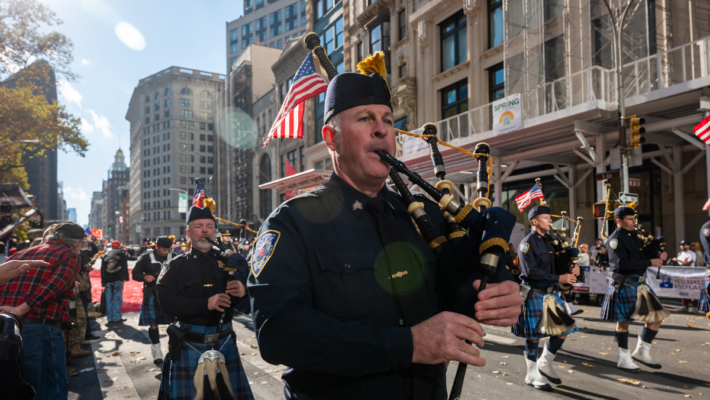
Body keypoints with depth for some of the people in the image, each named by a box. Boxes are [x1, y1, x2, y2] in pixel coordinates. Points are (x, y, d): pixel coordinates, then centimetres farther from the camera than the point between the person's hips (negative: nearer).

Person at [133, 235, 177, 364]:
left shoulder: (173, 257, 3)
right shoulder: (146, 257, -1)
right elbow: (135, 274, 3)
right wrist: (144, 277, -18)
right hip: (152, 295, -1)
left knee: (175, 322, -5)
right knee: (153, 324, 4)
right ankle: (157, 353, 18)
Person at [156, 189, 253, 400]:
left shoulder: (230, 261, 6)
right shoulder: (176, 266, 2)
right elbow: (166, 302, -12)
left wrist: (243, 291, -21)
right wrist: (205, 303, -23)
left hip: (225, 343, 2)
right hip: (190, 347, -1)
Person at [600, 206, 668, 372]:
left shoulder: (633, 236, 14)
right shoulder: (615, 239, -13)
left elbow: (645, 251, 19)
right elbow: (623, 264, -22)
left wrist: (658, 253, -3)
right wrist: (649, 262, -19)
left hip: (639, 284, 9)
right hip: (624, 285, -9)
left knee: (657, 316, 10)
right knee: (623, 322, 1)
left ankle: (641, 352, 23)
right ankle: (624, 359, 14)